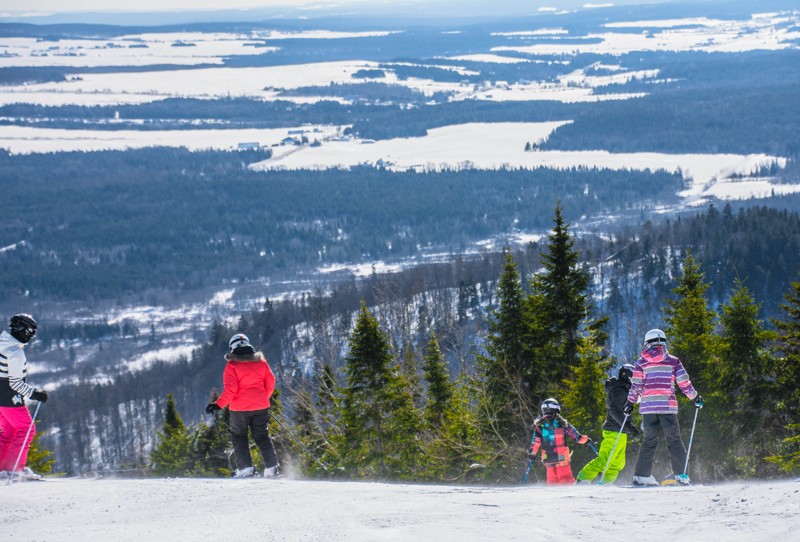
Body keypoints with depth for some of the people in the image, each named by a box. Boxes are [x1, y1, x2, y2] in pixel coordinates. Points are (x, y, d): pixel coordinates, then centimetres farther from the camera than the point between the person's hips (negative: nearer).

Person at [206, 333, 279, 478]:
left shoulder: (232, 365, -9)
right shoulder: (261, 361, 5)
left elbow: (230, 390, -16)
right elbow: (270, 383, 9)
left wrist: (218, 405, -11)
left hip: (240, 407, -4)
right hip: (260, 406, 4)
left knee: (239, 436, 10)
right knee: (262, 436, 12)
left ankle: (246, 467, -1)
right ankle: (271, 467, 2)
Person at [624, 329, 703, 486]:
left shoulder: (641, 362, 7)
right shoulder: (673, 361, 5)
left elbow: (636, 385, 4)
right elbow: (684, 383, 5)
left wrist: (630, 402, 14)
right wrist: (695, 397, 18)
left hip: (647, 406, 2)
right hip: (667, 405, -2)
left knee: (649, 440, 9)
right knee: (674, 439, 4)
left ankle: (642, 475, 3)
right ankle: (681, 474, -2)